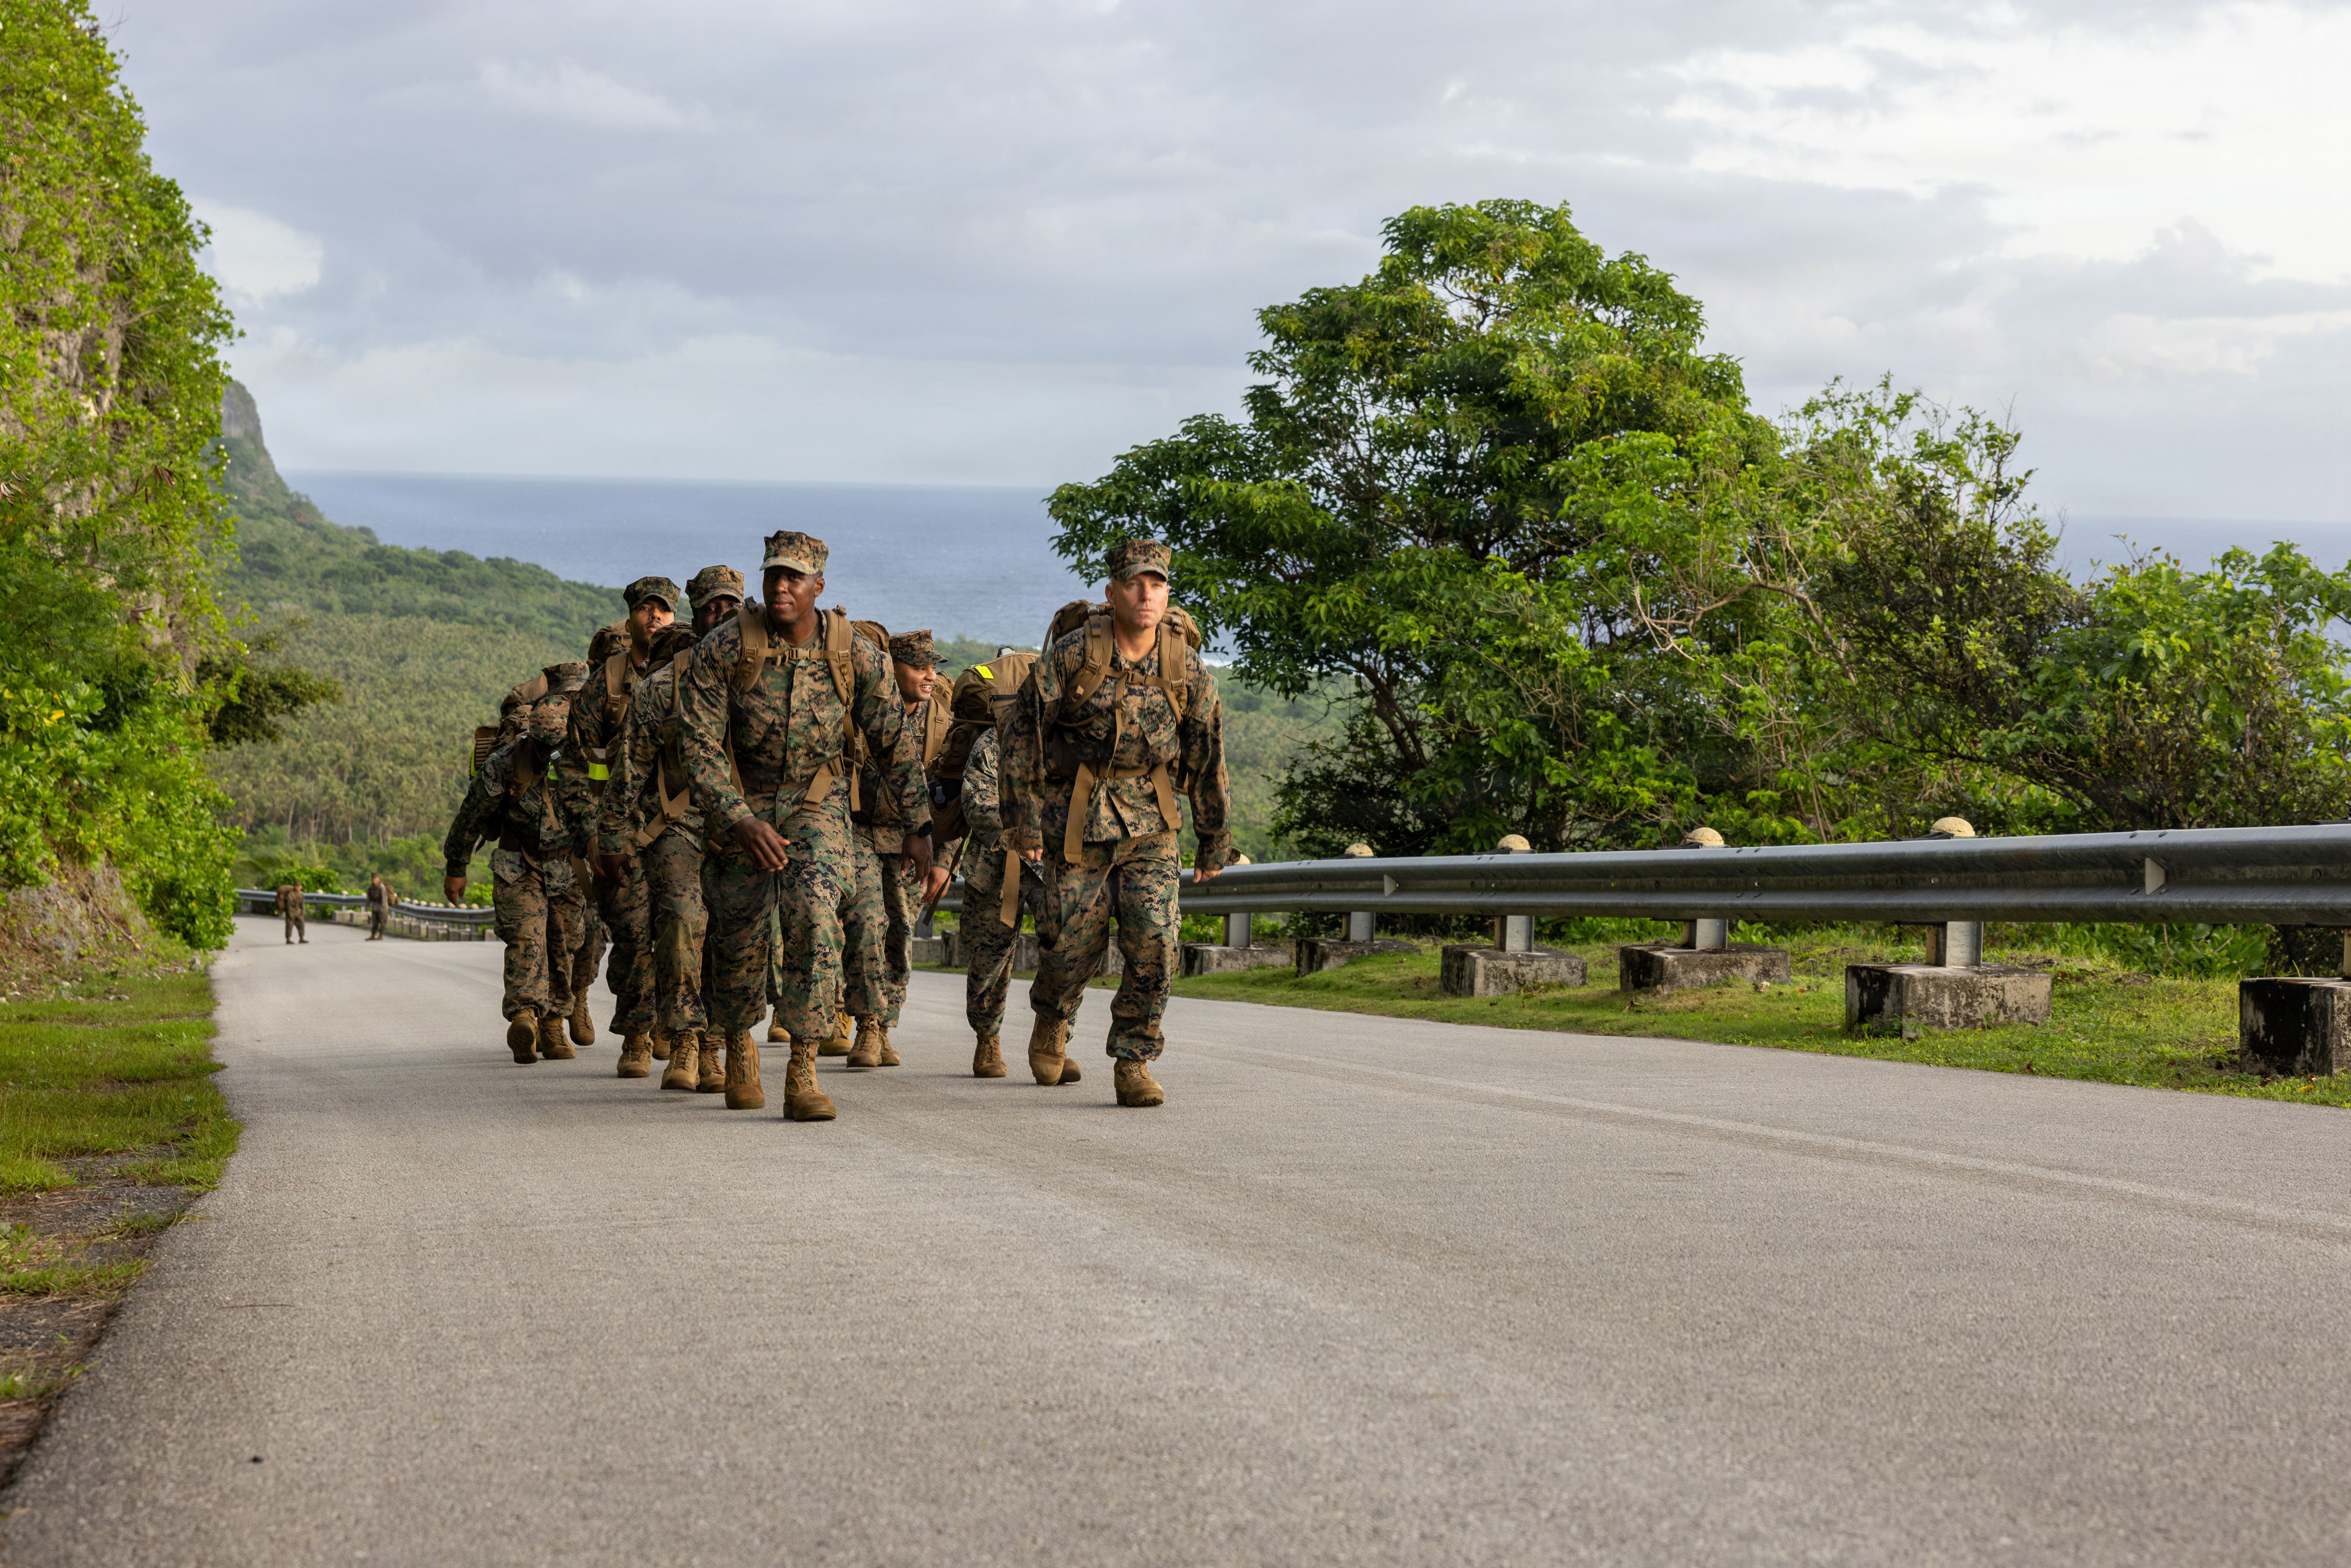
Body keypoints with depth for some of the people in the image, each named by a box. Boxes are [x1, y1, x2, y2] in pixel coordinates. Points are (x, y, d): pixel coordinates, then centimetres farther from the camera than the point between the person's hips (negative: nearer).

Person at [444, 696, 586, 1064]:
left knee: (562, 948, 6)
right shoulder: (504, 764, -21)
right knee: (526, 938, -20)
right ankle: (524, 1016, -38)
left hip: (566, 868, 3)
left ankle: (552, 1027, 17)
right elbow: (471, 816, -7)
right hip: (518, 868, -3)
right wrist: (455, 869, 1)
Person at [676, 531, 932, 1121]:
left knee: (814, 921, -23)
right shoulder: (722, 651, -14)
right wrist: (742, 822, -25)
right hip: (740, 807, 0)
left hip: (818, 806, 0)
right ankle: (739, 1044, 39)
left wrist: (920, 826, -3)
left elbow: (895, 743, -1)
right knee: (740, 941, 6)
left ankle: (803, 1074, -20)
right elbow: (701, 747, -14)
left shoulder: (857, 656, -11)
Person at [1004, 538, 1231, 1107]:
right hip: (1077, 820, -2)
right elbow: (1024, 735, -3)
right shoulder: (1072, 655, -10)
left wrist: (1215, 841, 11)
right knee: (1075, 939, 3)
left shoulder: (1185, 669, -3)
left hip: (1149, 825, 2)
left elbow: (1208, 760, 7)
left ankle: (1134, 1064, 0)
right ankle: (1051, 1025, 35)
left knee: (1154, 941, -10)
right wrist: (1024, 819, -5)